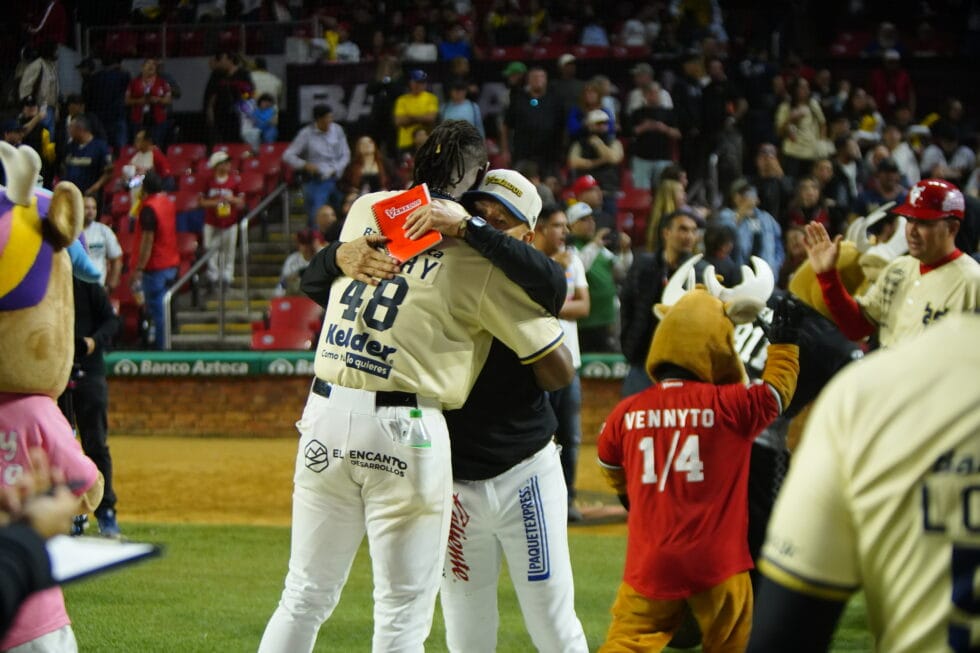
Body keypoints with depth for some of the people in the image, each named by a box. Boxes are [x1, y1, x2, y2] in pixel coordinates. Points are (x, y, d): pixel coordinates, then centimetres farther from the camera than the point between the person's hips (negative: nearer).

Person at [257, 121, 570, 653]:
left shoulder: (365, 209, 10)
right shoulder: (481, 252, -5)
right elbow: (556, 370, -1)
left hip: (325, 414, 5)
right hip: (404, 430, -5)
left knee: (306, 597, 14)